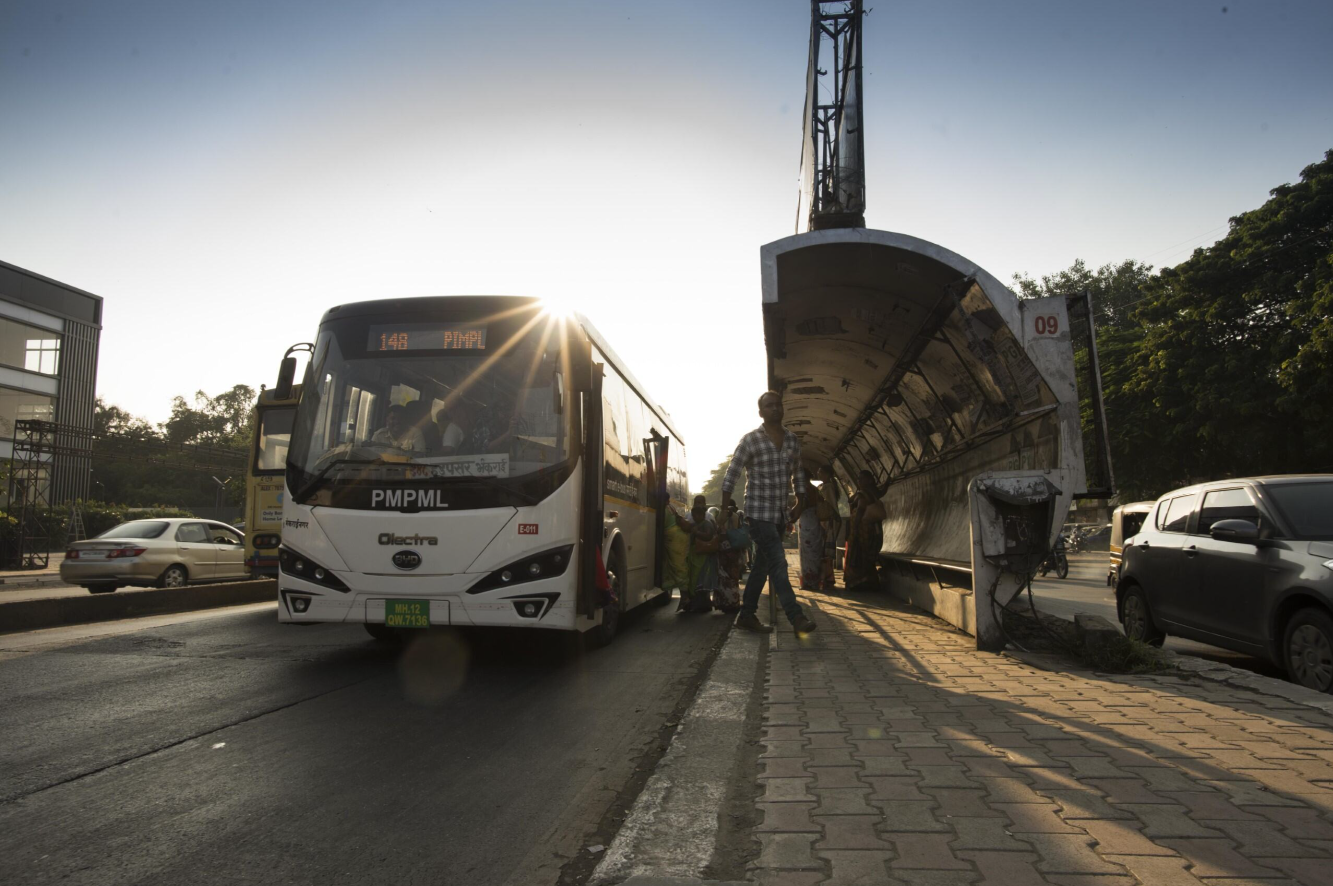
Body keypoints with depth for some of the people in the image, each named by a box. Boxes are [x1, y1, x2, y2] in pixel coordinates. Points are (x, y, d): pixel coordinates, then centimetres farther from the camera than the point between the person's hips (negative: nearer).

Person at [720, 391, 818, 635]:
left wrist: (800, 502, 17)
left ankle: (747, 616, 19)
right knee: (778, 565, -11)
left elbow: (798, 472, 21)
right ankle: (796, 616, -11)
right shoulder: (750, 440, -8)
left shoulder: (792, 440, 8)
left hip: (781, 514, 6)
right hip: (759, 512, -6)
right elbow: (731, 475, -6)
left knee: (762, 566, 10)